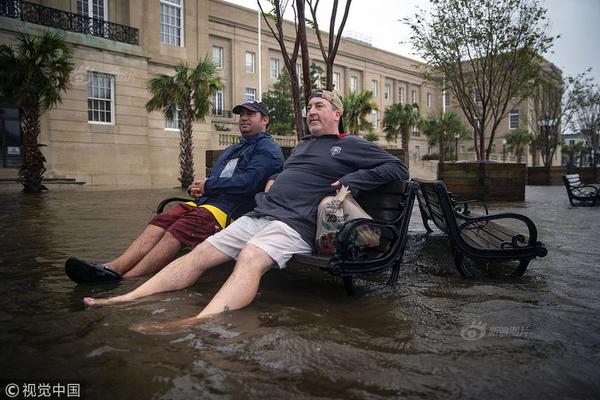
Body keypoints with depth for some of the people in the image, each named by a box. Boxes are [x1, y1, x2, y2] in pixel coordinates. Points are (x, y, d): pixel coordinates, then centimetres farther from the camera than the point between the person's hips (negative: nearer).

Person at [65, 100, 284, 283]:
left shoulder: (268, 148, 5)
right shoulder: (229, 151, 34)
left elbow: (250, 180, -13)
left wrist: (209, 186, -6)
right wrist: (199, 189, 6)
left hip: (231, 208, -8)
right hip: (205, 201, 8)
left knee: (178, 229, -30)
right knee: (161, 221, -18)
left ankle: (126, 280, -40)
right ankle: (113, 268, -32)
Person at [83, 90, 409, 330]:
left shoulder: (351, 146, 10)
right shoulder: (302, 145, 32)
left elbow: (399, 168, 3)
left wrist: (349, 183, -8)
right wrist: (271, 184, 22)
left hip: (295, 223, -8)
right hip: (259, 214, 8)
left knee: (250, 259, -38)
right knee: (200, 253, -8)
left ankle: (198, 323, -60)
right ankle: (127, 299, -14)